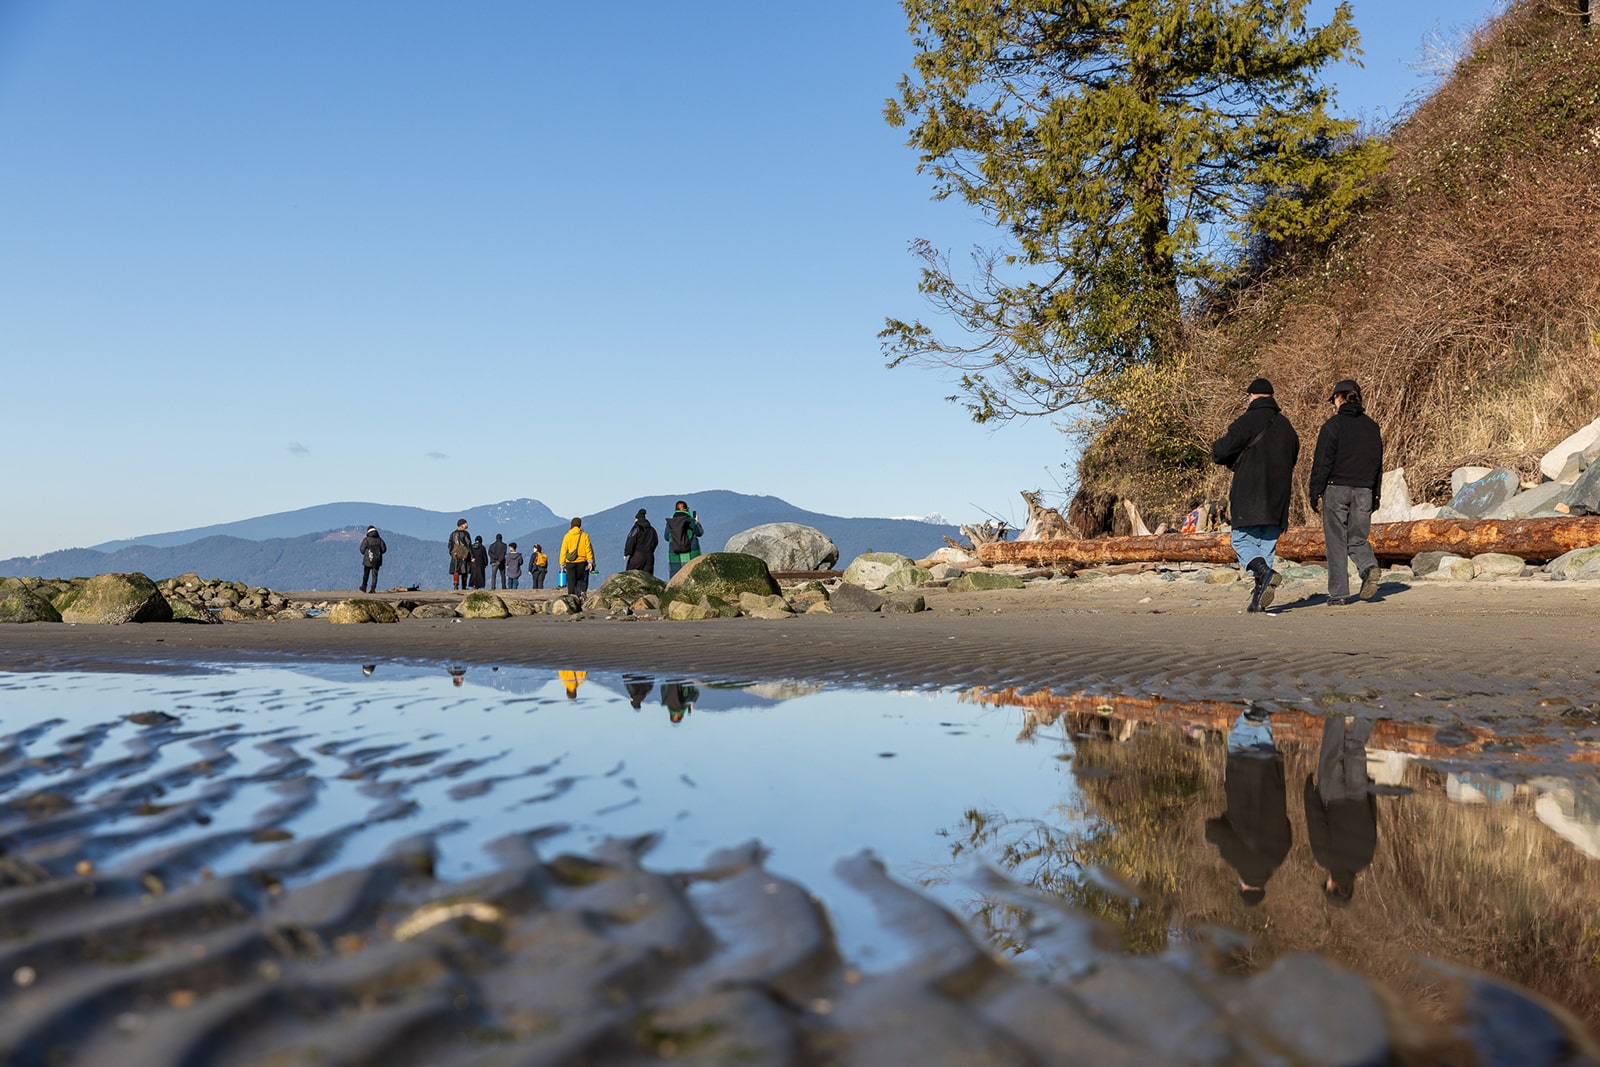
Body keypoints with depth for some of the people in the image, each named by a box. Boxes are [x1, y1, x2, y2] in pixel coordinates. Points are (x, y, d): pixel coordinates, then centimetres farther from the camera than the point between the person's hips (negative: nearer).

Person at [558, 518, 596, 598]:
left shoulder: (567, 536, 4)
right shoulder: (584, 535, 3)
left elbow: (563, 551, 2)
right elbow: (588, 549, -2)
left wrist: (562, 564, 5)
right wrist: (590, 561, -2)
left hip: (570, 562, 0)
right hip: (581, 562, 0)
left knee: (571, 582, 3)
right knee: (580, 581, 10)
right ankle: (581, 595, -8)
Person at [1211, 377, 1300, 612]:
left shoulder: (1248, 421, -7)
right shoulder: (1286, 425, 15)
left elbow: (1221, 452, -11)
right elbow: (1292, 458, 24)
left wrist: (1217, 446, 13)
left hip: (1249, 496, -6)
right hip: (1277, 500, 6)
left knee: (1242, 542, 0)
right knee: (1267, 545, 8)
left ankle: (1265, 573, -26)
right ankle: (1259, 598, 4)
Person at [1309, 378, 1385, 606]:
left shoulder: (1333, 425, -6)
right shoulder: (1372, 426, 11)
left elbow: (1322, 462, -9)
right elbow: (1378, 465, 15)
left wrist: (1315, 495, -5)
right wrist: (1374, 497, 20)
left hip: (1336, 488, -4)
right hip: (1364, 492, 4)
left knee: (1336, 542, 1)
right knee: (1357, 538, 14)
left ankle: (1338, 594, 1)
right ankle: (1369, 567, -16)